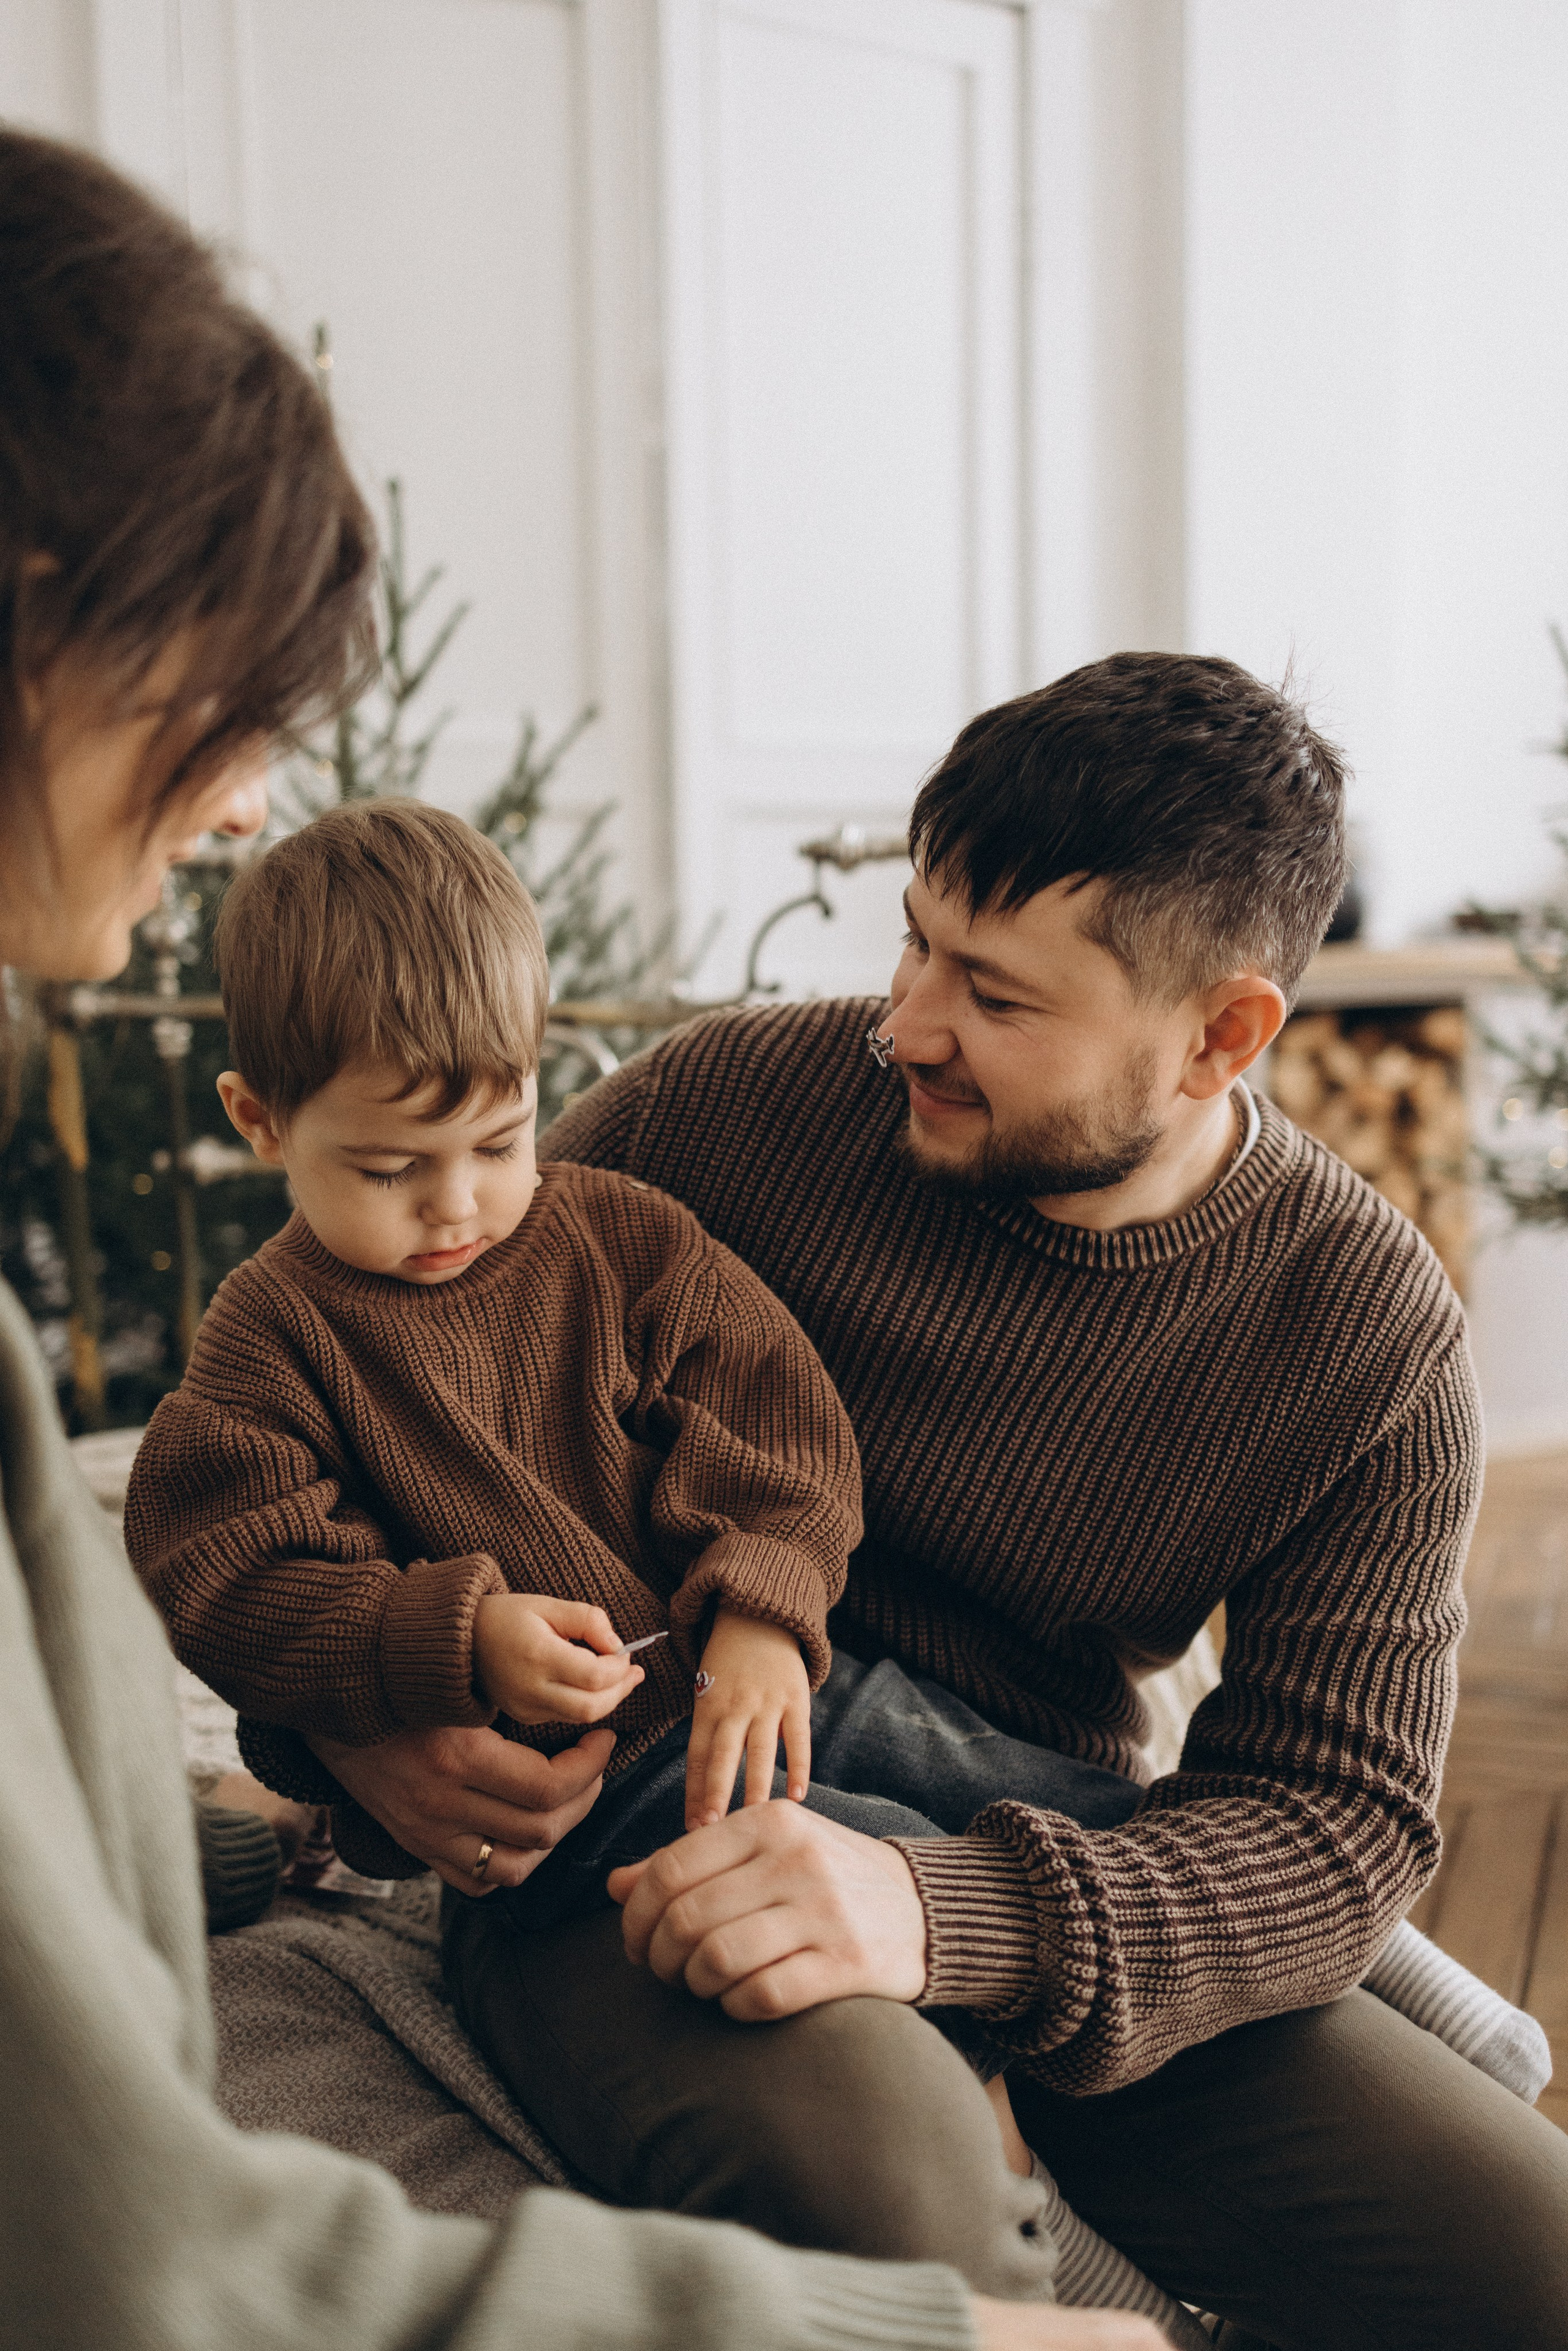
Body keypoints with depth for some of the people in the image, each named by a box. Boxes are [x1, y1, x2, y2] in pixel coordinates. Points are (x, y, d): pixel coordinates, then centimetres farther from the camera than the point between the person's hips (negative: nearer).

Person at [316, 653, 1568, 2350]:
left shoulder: (1368, 1332, -5)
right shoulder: (731, 1101, -8)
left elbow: (1340, 1816, -11)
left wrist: (951, 1918, -30)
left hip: (1026, 1891, 3)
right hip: (619, 1832, -2)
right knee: (850, 2156, -38)